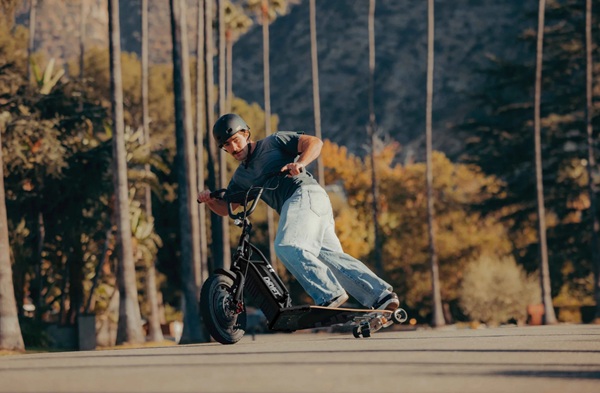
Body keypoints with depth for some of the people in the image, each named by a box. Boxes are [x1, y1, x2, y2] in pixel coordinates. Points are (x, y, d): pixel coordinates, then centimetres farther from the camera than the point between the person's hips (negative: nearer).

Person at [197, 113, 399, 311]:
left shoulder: (273, 142, 11)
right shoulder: (241, 177, 29)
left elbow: (314, 142, 2)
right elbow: (224, 208, 28)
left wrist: (300, 163, -17)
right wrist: (209, 199, 6)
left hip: (306, 194, -7)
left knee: (287, 247, -27)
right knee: (330, 256, -10)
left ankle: (330, 294, -35)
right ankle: (381, 294, -19)